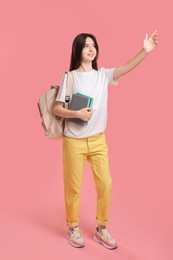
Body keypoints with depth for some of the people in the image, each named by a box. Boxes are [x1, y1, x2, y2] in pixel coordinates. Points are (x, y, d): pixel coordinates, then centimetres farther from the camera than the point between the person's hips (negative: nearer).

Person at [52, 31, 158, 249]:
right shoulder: (70, 77, -6)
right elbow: (56, 109, -5)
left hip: (98, 141, 3)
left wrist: (145, 51, -31)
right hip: (74, 142, -3)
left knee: (105, 185, 5)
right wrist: (77, 114, -22)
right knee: (73, 187, 8)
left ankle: (101, 229, 25)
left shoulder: (103, 75, 2)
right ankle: (73, 228, 29)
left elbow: (126, 69, -16)